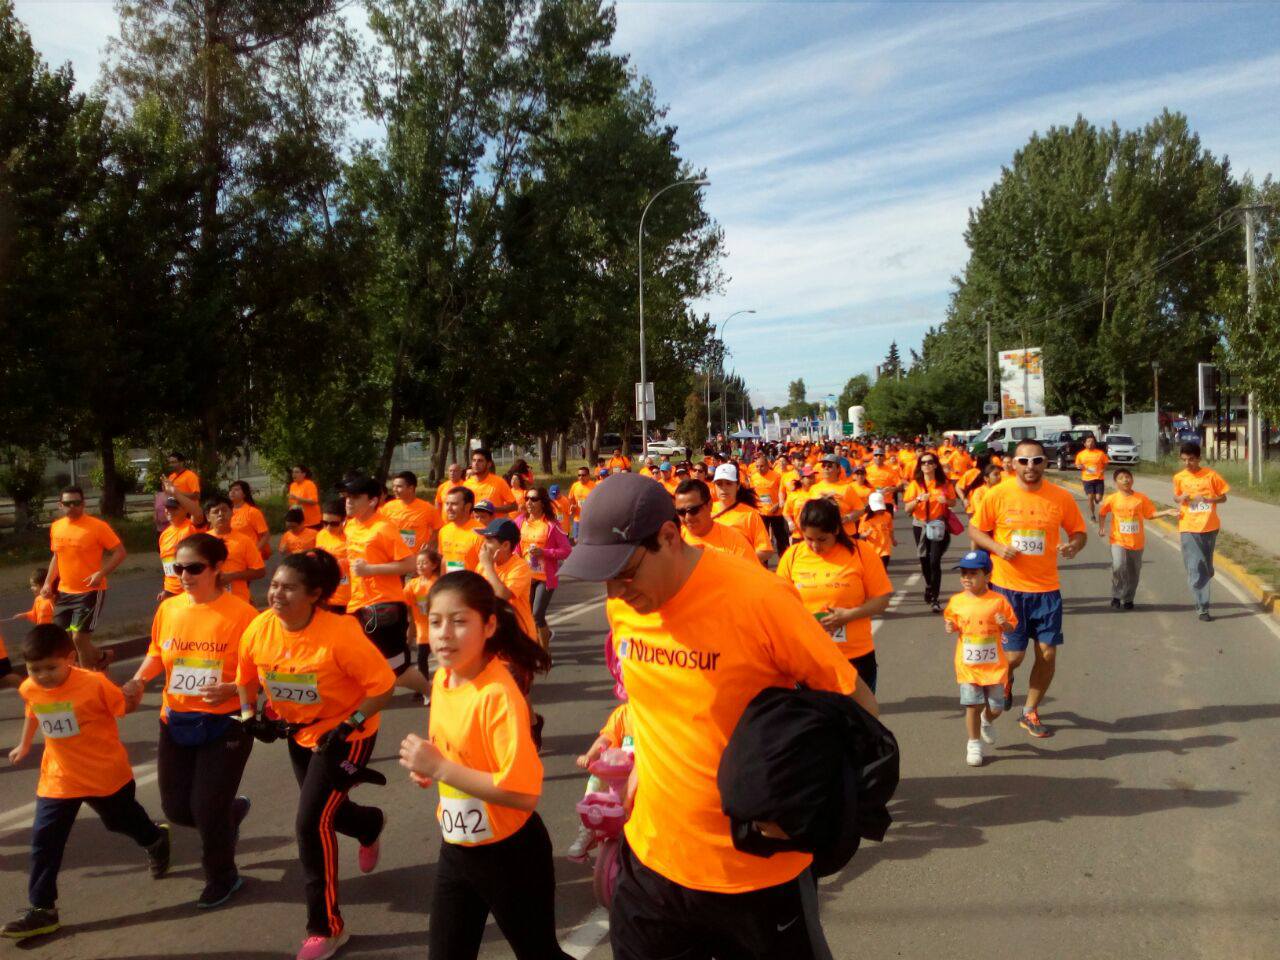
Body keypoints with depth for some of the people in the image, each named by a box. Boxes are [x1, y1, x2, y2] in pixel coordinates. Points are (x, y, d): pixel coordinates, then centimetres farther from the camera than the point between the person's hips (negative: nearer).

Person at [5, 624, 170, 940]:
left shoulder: (94, 683, -25)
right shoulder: (29, 689, -8)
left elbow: (127, 707, -13)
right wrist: (24, 745, 26)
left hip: (106, 774, -4)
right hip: (59, 780, 4)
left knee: (122, 820, 20)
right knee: (44, 841, -3)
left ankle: (156, 839, 52)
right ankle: (42, 909, 7)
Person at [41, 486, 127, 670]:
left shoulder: (98, 526, -13)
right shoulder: (56, 527, 5)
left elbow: (120, 552, -12)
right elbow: (57, 557, 19)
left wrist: (101, 573, -23)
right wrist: (48, 582, 8)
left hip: (90, 592, -7)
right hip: (64, 593, 7)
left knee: (79, 638, -10)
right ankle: (101, 658, 31)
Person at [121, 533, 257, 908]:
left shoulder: (240, 613, -18)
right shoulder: (168, 609, -1)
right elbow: (157, 654, 16)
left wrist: (230, 690, -31)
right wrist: (138, 681, -1)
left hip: (225, 724, -5)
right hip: (176, 723, 6)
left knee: (206, 809, 0)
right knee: (176, 808, 12)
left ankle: (222, 877, 29)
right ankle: (232, 811, 46)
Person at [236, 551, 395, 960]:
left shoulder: (340, 634, -32)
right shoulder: (259, 629, -15)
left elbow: (383, 684, -26)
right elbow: (246, 675, 6)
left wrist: (347, 727, -29)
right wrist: (249, 714, -7)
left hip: (345, 734, -7)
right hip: (299, 731, 7)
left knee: (312, 822, -12)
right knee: (324, 810, 23)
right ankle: (371, 825, 61)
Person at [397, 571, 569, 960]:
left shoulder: (498, 695, -27)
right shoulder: (442, 679, -2)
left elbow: (524, 792, -32)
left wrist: (440, 769, -28)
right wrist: (427, 766, -4)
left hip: (510, 855, -7)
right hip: (455, 849, 7)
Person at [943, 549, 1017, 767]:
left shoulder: (998, 601, -7)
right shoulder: (956, 601, -2)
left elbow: (1012, 625, 2)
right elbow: (951, 620, 14)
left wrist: (1004, 623, -19)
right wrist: (950, 627, -7)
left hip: (994, 665, -1)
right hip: (968, 665, 1)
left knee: (996, 707, 7)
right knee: (972, 705, 0)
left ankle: (987, 722, 42)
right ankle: (974, 744, 18)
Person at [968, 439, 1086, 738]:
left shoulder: (1061, 497, -4)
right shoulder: (998, 495, -8)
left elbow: (1079, 532, 7)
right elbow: (975, 530, 2)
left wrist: (1073, 546, -16)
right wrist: (997, 548, -17)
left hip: (1046, 589, 2)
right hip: (1007, 587, -2)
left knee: (1048, 652, 3)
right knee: (1014, 654, 0)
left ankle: (1030, 713, 24)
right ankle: (1005, 677, 38)